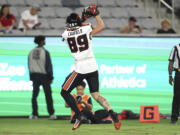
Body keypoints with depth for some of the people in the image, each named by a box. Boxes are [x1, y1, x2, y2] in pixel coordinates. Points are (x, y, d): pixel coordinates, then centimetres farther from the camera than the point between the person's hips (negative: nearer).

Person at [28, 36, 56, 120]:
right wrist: (51, 77, -5)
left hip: (34, 75, 3)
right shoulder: (45, 52, -11)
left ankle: (34, 114, 2)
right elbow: (49, 65, -11)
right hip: (44, 75, -3)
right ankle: (51, 114, 1)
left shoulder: (31, 52, 3)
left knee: (34, 95, 7)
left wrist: (31, 77, 13)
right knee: (48, 95, 3)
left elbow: (29, 65, 6)